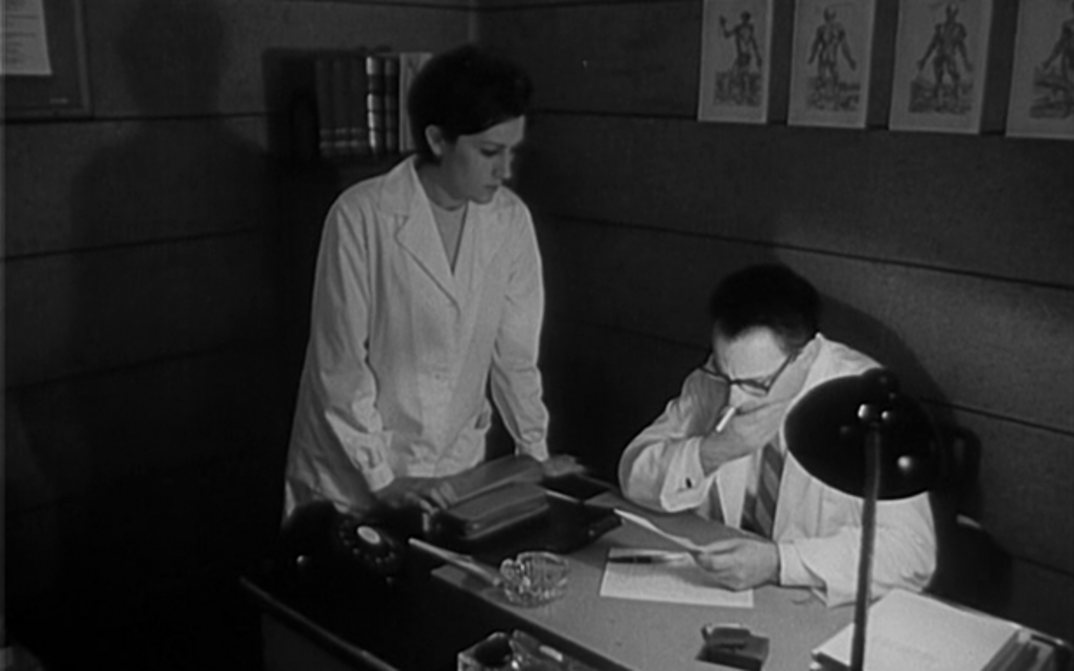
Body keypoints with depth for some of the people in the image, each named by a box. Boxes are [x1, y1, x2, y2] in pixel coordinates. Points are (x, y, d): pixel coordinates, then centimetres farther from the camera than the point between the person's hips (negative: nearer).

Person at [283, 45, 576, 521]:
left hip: (454, 476, 4)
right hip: (352, 481, -3)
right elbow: (339, 364, -16)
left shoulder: (511, 220, -5)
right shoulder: (360, 217, -18)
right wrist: (383, 480, -16)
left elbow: (515, 351, 2)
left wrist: (536, 455, 2)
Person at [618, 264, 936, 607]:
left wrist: (778, 561, -30)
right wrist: (711, 452, -20)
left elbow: (913, 550, -21)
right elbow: (634, 474, -3)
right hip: (716, 589, 3)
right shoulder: (718, 378, -5)